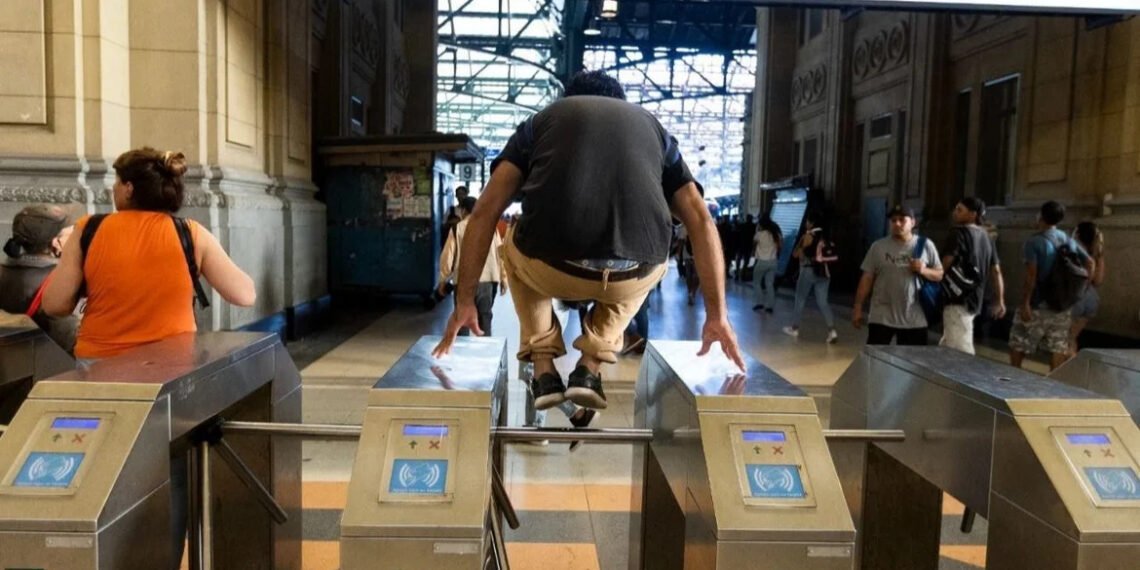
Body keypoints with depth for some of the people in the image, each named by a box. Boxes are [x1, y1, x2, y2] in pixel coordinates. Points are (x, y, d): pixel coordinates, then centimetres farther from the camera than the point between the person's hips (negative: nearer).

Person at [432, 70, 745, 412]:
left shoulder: (543, 119, 26)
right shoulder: (652, 126, 28)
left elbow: (485, 213, 18)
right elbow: (701, 221, 21)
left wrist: (464, 301, 25)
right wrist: (717, 314, 25)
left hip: (551, 269, 0)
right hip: (630, 277, 1)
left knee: (515, 252, 37)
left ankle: (544, 370, 23)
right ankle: (591, 367, 21)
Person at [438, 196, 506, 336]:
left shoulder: (457, 228, -1)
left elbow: (448, 256, -1)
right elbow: (500, 253, 6)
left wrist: (443, 280, 9)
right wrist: (503, 279, 13)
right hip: (487, 280, 2)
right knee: (485, 317, 10)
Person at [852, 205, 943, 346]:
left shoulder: (926, 245, 3)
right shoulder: (878, 246, 2)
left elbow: (940, 274, 6)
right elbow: (867, 278, 3)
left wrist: (924, 271, -15)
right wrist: (858, 308, 1)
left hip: (914, 319, 1)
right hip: (881, 317, -1)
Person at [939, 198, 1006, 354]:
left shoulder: (959, 233, -9)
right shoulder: (986, 237, 15)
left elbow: (945, 264, -16)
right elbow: (996, 271, 15)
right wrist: (999, 301, 17)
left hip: (958, 300, -9)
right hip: (975, 300, 9)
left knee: (961, 352, -9)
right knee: (947, 347, 19)